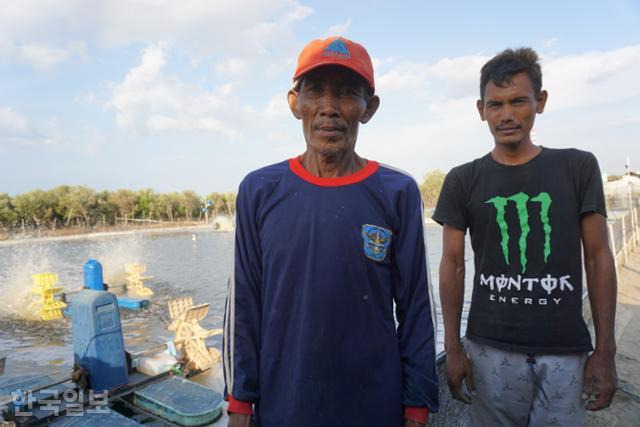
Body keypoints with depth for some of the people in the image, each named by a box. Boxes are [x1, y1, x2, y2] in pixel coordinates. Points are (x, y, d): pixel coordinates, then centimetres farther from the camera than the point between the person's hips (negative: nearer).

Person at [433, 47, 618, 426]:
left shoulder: (578, 167, 1)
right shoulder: (463, 181, -1)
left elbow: (599, 258, 2)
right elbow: (453, 265, 0)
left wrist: (605, 350, -1)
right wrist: (453, 347, -2)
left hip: (566, 350, 1)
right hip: (490, 349, 0)